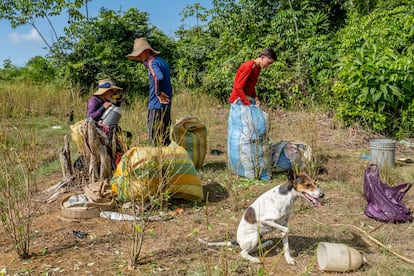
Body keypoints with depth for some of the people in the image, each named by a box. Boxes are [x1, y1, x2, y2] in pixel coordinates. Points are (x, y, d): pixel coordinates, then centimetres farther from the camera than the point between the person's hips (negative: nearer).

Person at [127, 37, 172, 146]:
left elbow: (159, 77, -32)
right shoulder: (161, 61, 17)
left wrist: (158, 93, -20)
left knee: (154, 139, -3)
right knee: (165, 138, 14)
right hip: (166, 106, 9)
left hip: (156, 106, -9)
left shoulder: (152, 62, -11)